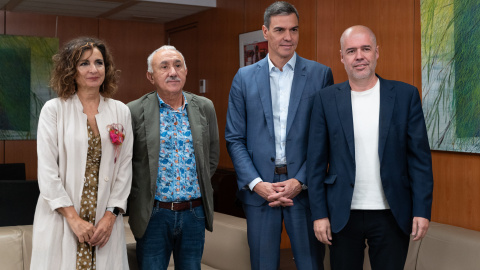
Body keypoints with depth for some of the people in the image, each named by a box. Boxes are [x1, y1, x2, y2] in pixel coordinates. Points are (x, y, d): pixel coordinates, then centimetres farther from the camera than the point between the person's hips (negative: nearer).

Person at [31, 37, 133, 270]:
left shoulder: (120, 111, 6)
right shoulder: (53, 109, -3)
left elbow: (124, 167, 4)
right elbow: (47, 171, -7)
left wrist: (111, 215, -4)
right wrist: (73, 218, -11)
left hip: (106, 220, 2)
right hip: (61, 217, -2)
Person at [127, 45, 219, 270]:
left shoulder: (205, 108, 4)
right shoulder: (135, 112, -6)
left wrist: (200, 188, 8)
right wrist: (140, 197, 0)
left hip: (195, 214, 3)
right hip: (153, 215, -3)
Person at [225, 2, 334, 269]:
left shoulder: (320, 74, 1)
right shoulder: (244, 77, 5)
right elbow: (235, 138, 4)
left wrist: (301, 181, -10)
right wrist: (256, 183, -8)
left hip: (304, 188, -1)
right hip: (259, 188, 1)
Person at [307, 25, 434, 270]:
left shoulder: (405, 95, 0)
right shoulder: (326, 99, 1)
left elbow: (420, 157, 0)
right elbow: (316, 161, 1)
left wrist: (422, 210, -6)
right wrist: (319, 213, -3)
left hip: (392, 215, 0)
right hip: (343, 214, 0)